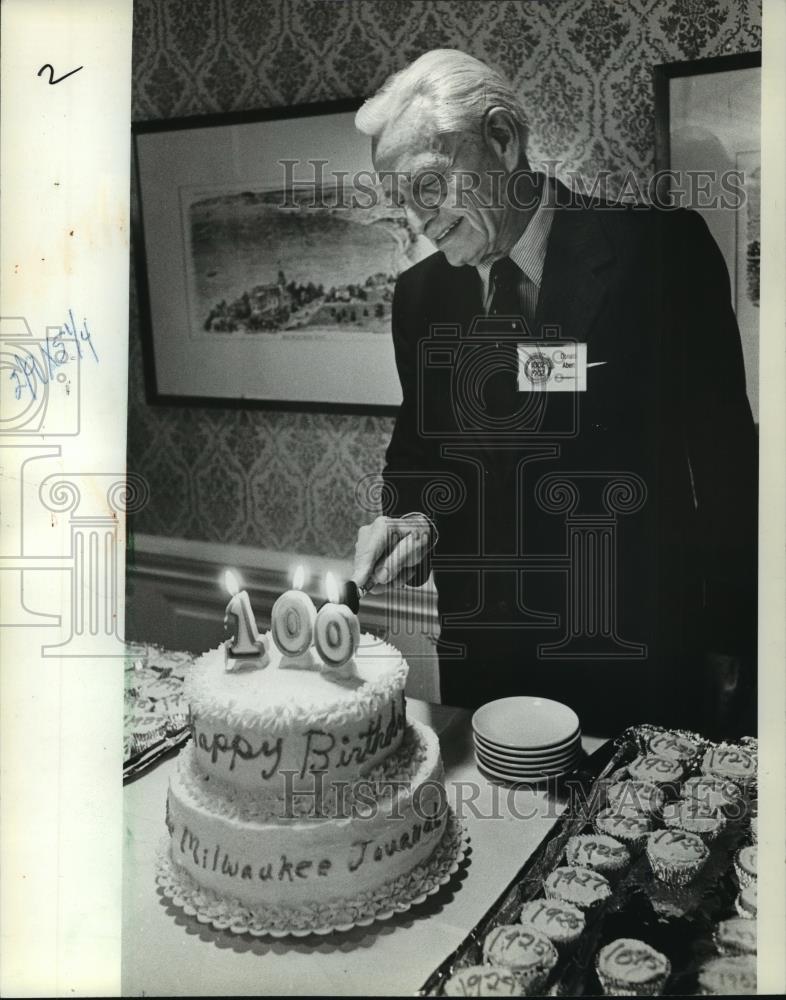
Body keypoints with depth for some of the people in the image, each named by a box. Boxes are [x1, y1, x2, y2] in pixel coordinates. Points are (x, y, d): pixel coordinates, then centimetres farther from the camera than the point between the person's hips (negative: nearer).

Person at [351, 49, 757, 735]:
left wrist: (733, 645, -8)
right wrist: (413, 520, -9)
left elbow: (723, 456, -9)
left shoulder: (659, 251, -12)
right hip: (481, 652, 4)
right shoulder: (419, 295, 3)